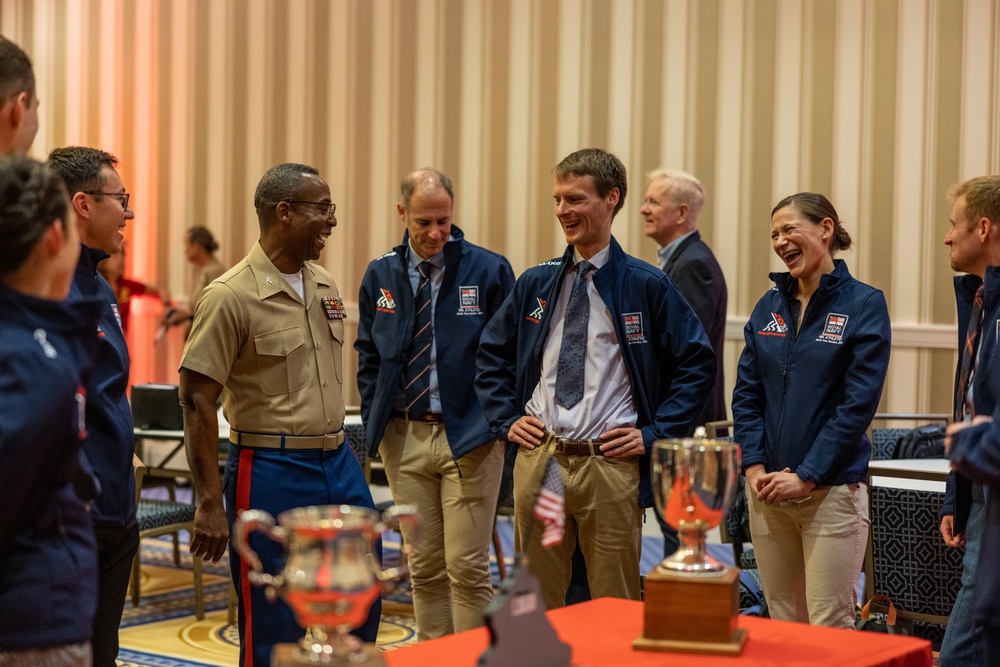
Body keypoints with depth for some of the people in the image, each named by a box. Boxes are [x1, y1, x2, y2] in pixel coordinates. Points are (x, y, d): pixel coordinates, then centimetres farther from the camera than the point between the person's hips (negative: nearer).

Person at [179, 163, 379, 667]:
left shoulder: (324, 285, 9)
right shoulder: (231, 296, -14)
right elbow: (197, 400, -15)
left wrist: (338, 451, 18)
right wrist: (210, 503, -17)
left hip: (338, 465, 7)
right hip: (271, 472, -7)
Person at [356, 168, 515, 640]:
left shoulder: (488, 271, -4)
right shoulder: (380, 276, 7)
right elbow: (368, 356, 14)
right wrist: (375, 423, 5)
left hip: (468, 437, -4)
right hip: (403, 437, 4)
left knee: (467, 567, -4)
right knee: (423, 567, 11)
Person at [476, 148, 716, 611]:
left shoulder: (647, 286, -2)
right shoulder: (535, 284, 10)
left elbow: (698, 362, -1)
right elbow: (491, 354, 21)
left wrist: (655, 433, -6)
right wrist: (506, 419, 9)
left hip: (610, 464, -3)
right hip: (537, 459, 4)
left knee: (615, 608, 4)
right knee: (536, 603, 11)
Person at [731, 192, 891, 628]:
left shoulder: (863, 305, -5)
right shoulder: (769, 306, 11)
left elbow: (858, 402, -11)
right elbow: (747, 392, 10)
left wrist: (806, 477, -14)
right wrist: (753, 467, -4)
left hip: (832, 489, -5)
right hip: (767, 490, 5)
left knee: (829, 628, -4)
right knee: (781, 622, 11)